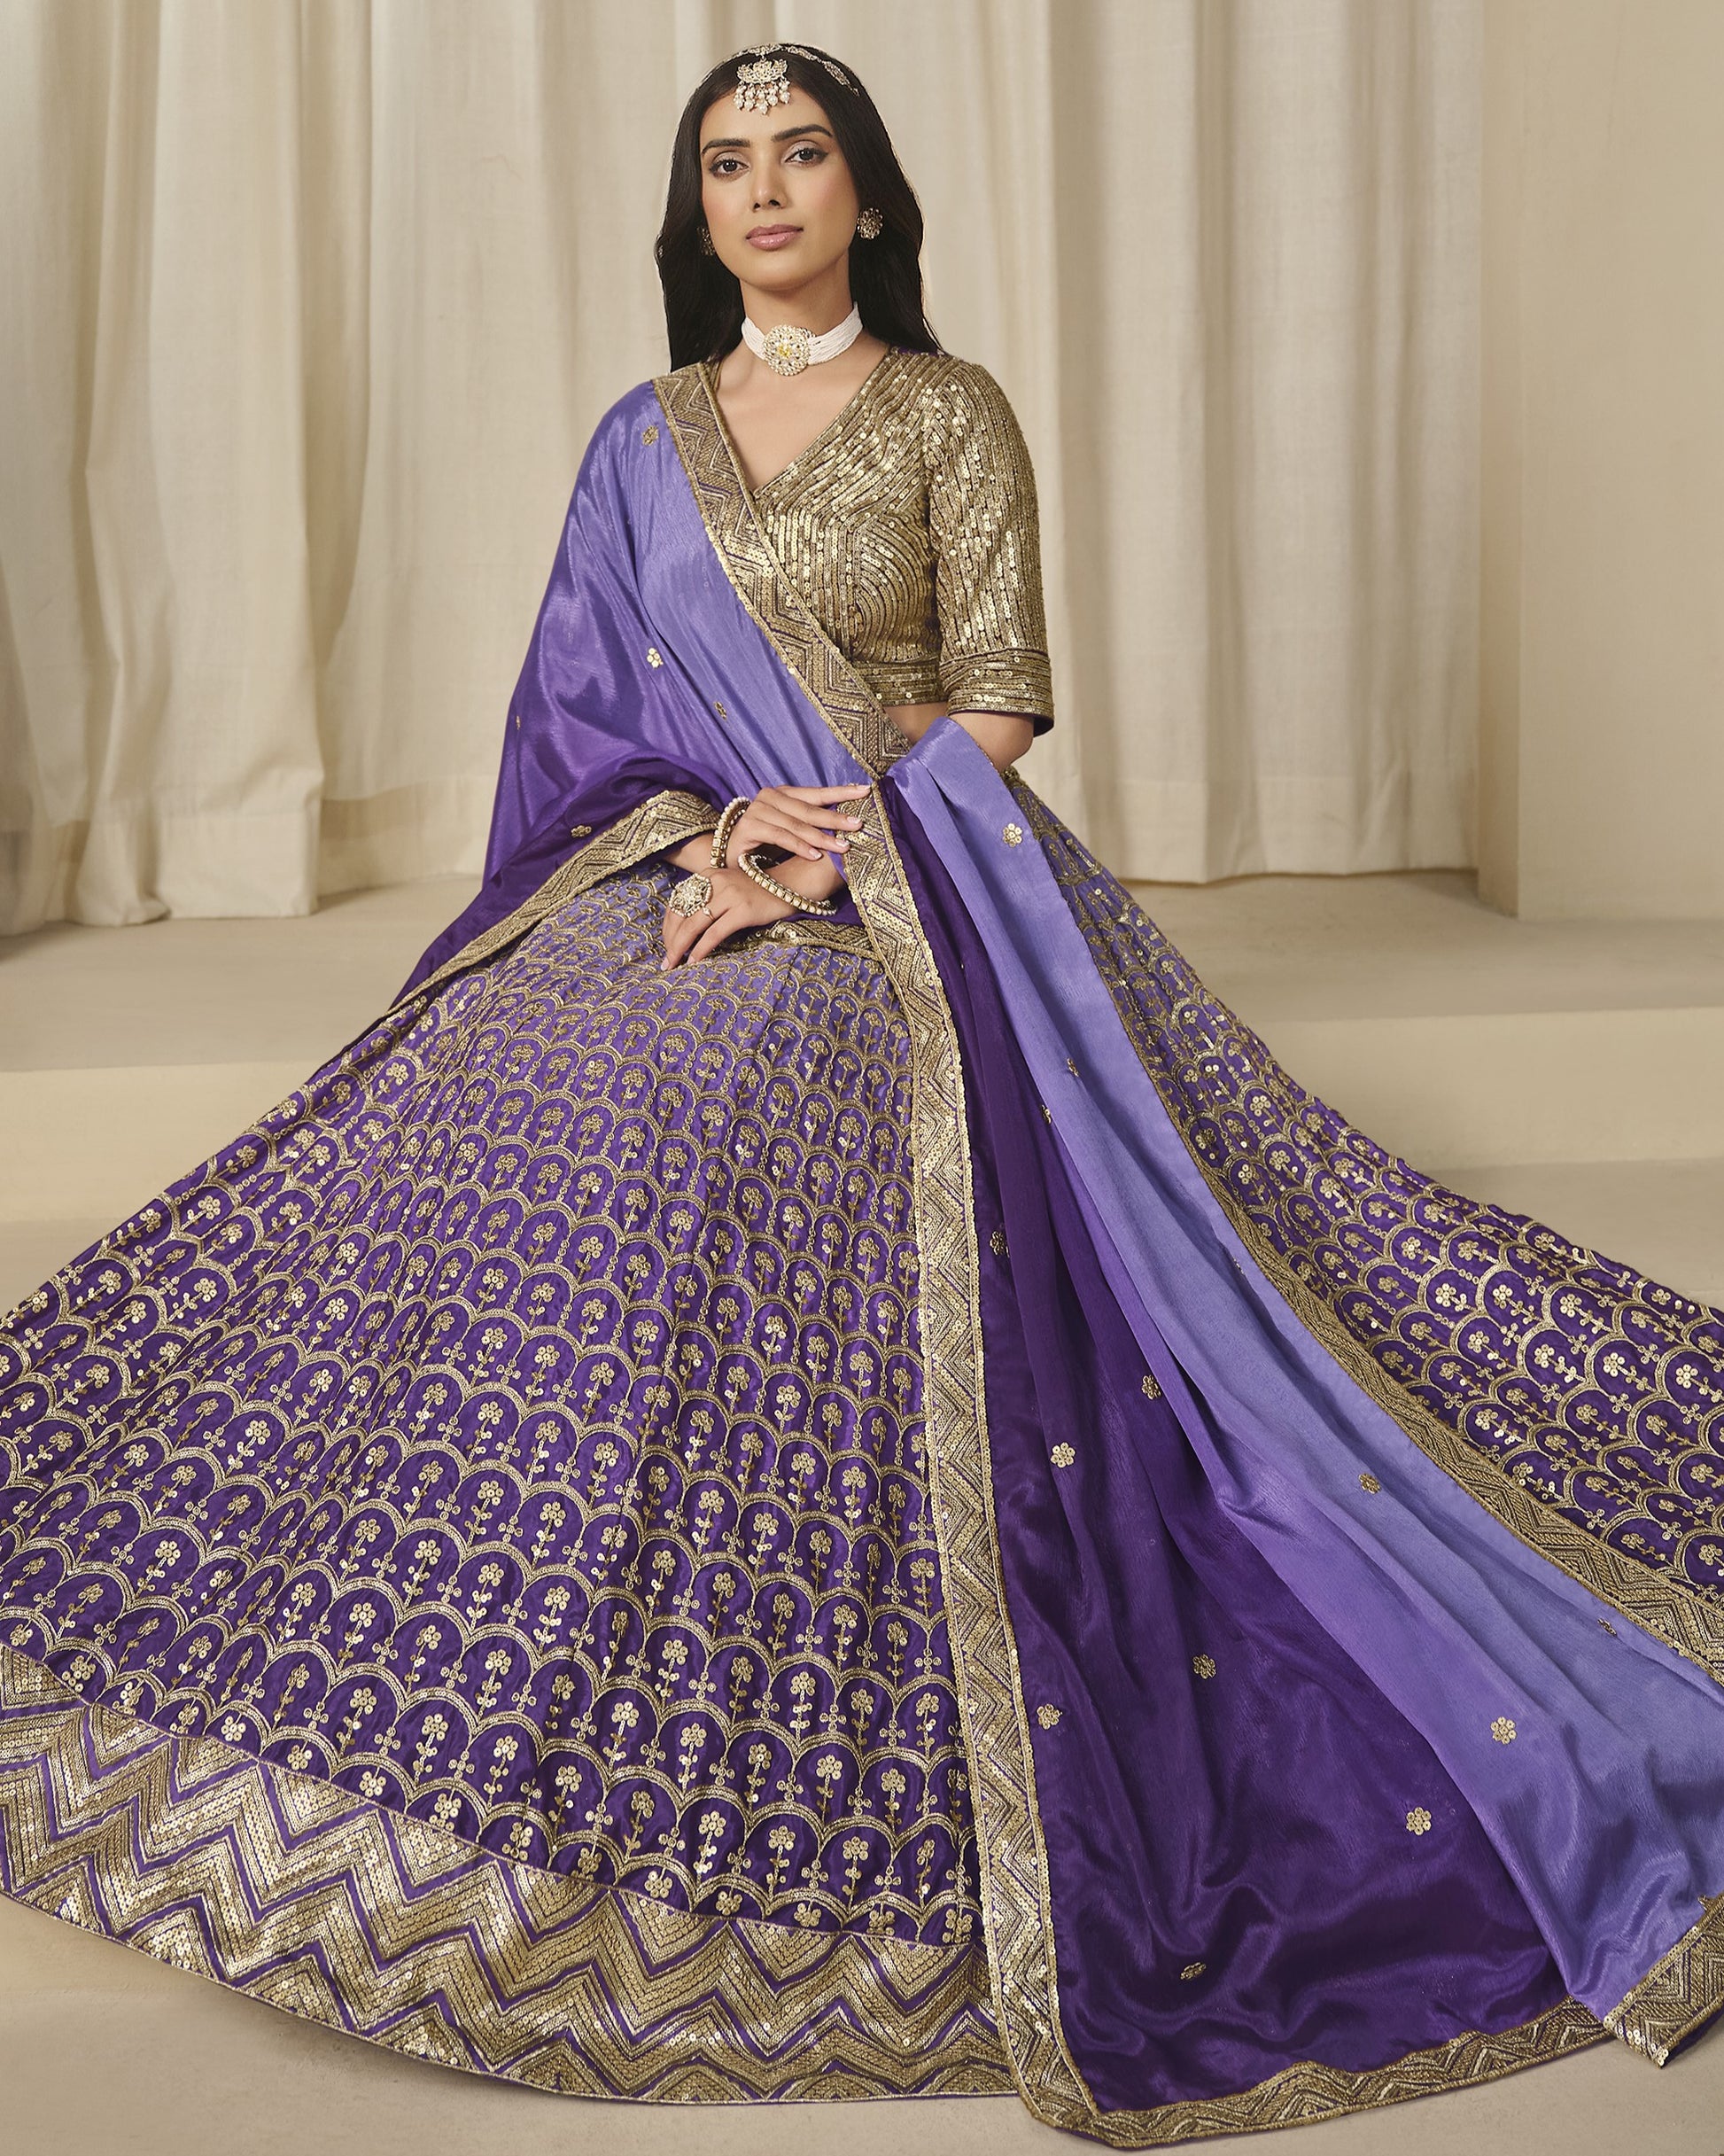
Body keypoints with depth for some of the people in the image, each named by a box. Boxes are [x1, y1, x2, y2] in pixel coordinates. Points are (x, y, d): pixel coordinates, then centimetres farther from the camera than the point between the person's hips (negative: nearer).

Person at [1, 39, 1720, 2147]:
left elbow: (996, 703, -2)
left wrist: (817, 860, -14)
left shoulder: (951, 416, 4)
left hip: (909, 904, -4)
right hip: (676, 880, 4)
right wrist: (717, 823, -7)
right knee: (511, 1183, -17)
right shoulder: (646, 438, 16)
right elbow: (583, 695, 12)